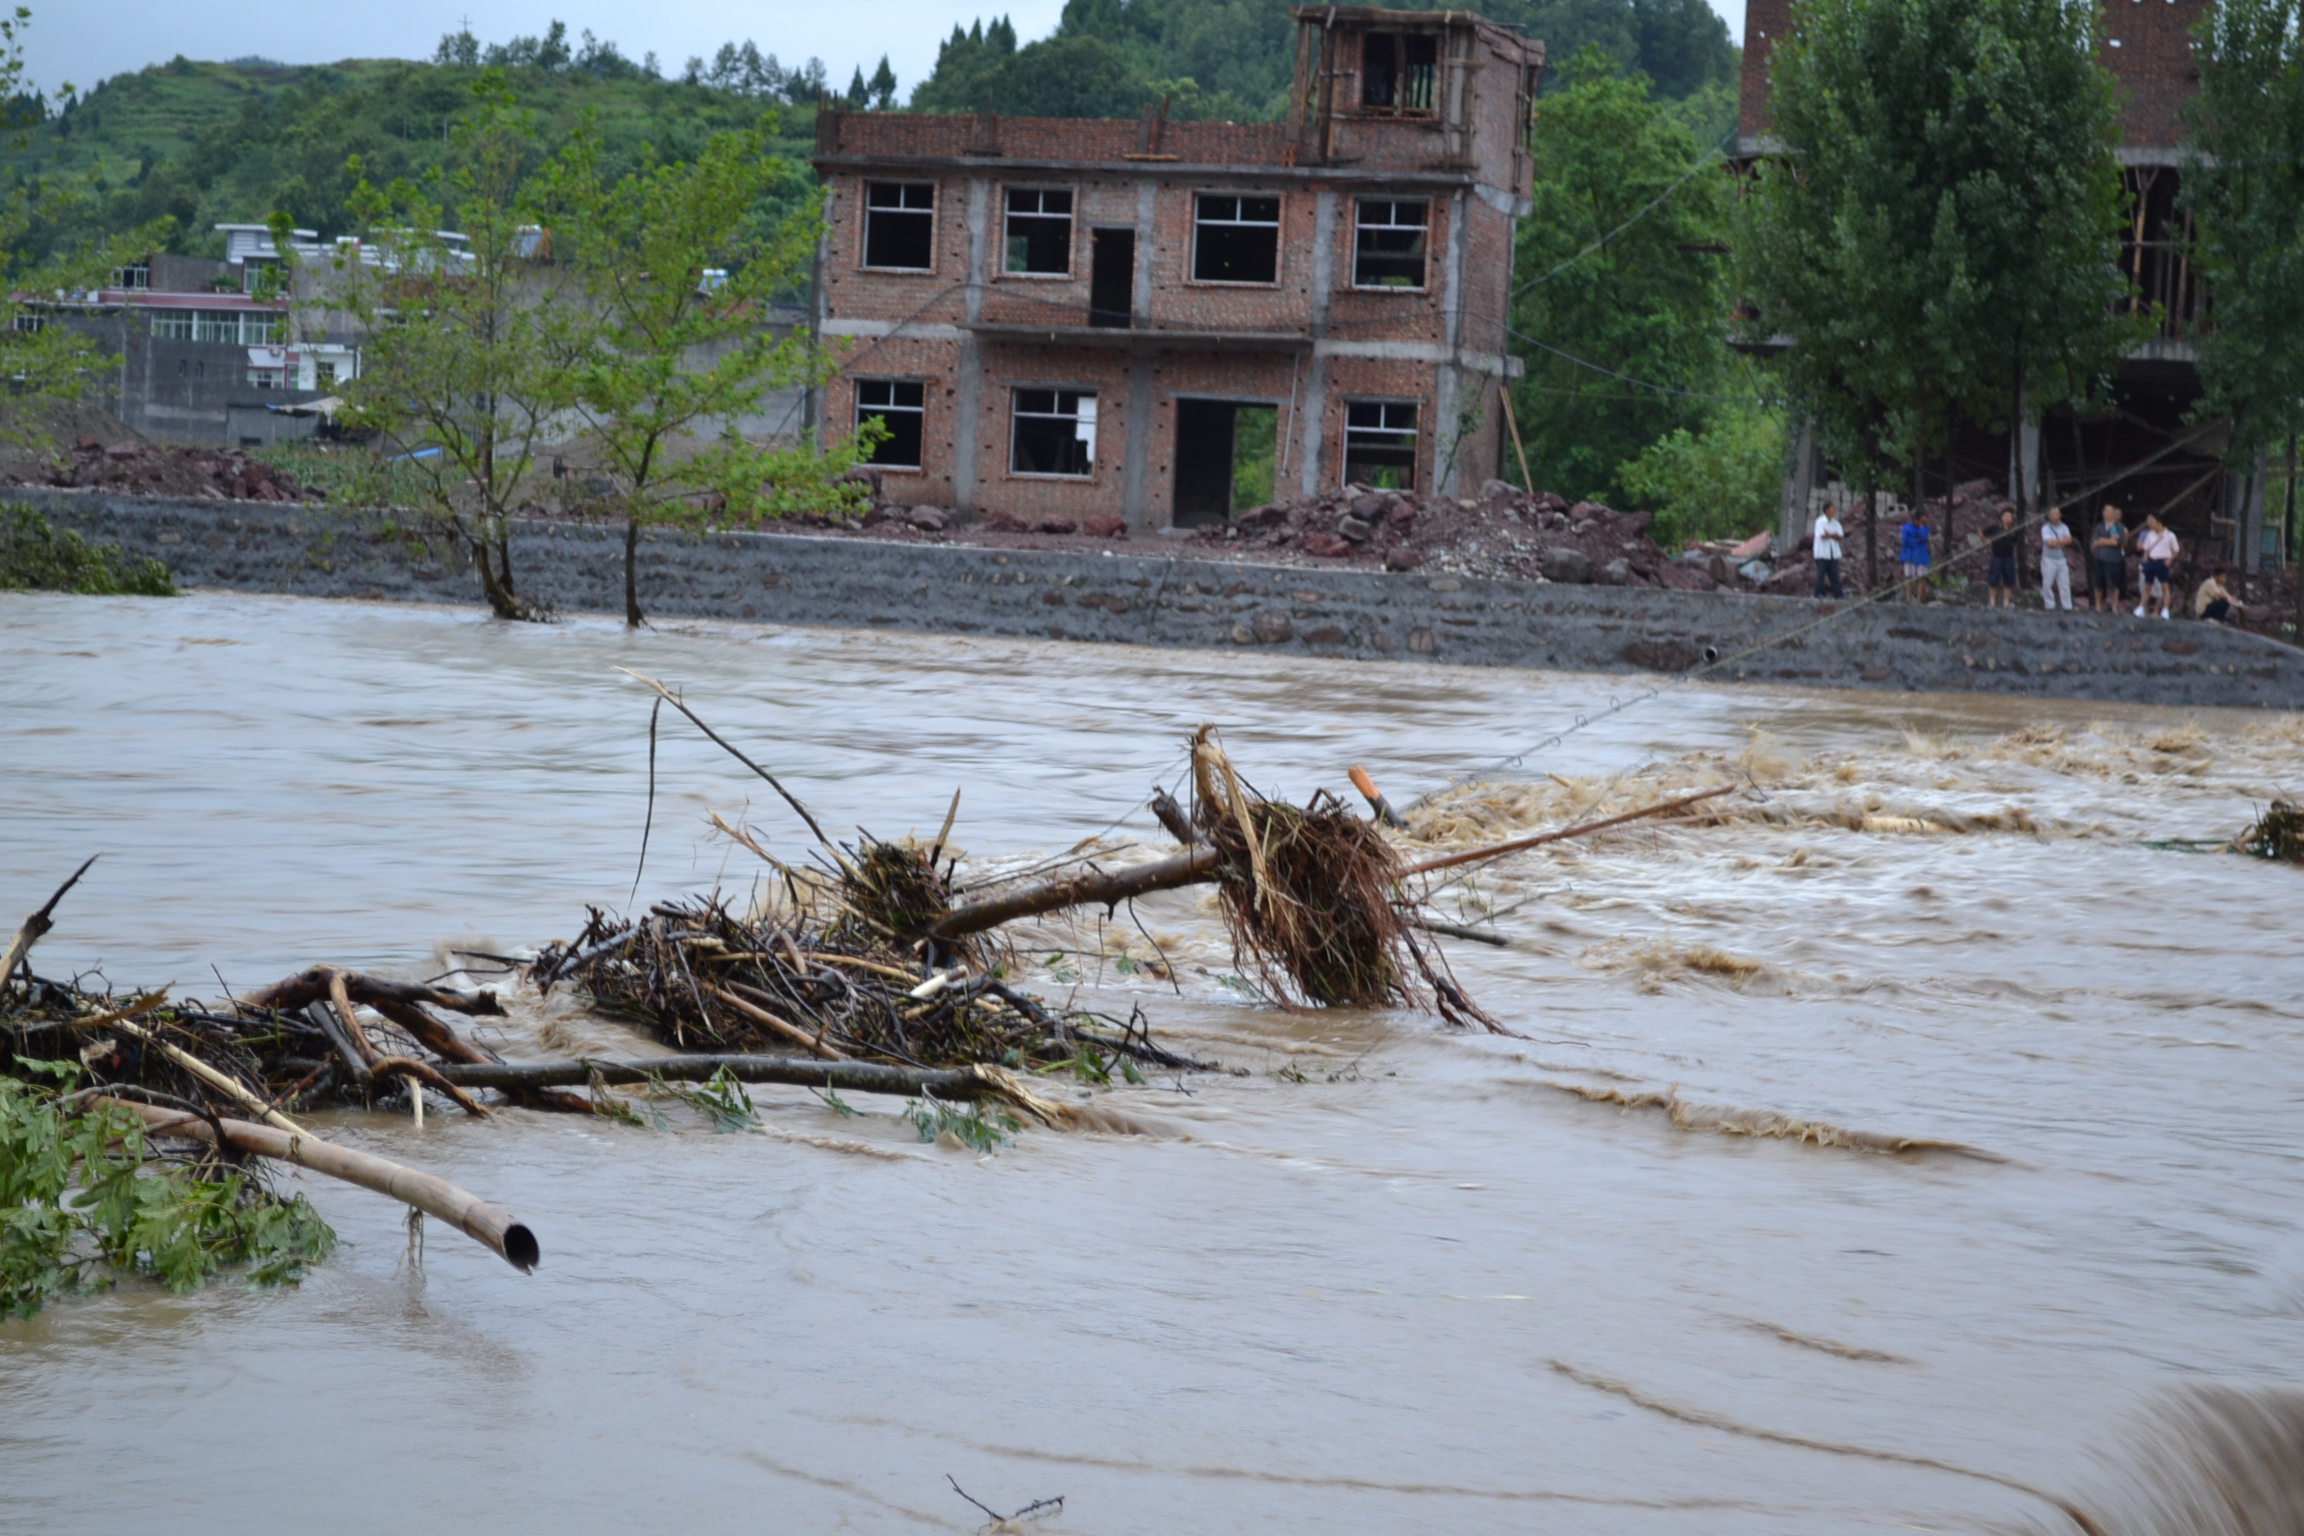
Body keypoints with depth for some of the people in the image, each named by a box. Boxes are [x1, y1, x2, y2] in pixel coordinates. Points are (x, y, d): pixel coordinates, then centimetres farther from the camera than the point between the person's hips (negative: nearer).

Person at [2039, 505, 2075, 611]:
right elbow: (2049, 542, -16)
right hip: (2049, 559, -4)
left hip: (2061, 559, 4)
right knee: (2047, 585, -2)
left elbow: (2068, 540, -5)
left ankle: (2067, 607, 2)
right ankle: (2050, 607, 6)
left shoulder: (2064, 527, 8)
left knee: (2065, 584, 1)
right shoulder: (2046, 528, -4)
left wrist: (2056, 542, -15)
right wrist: (2061, 541, -8)